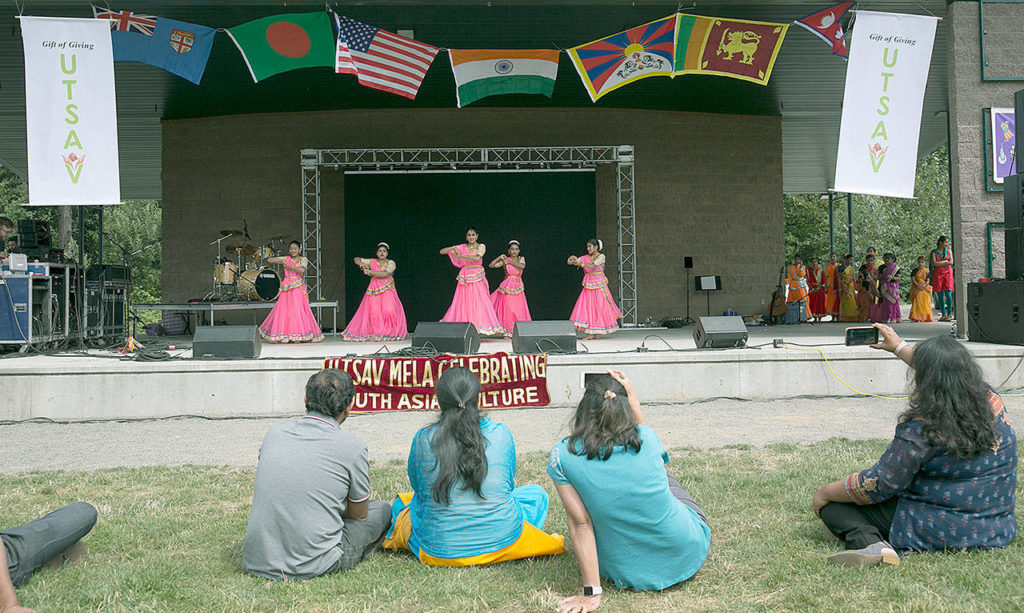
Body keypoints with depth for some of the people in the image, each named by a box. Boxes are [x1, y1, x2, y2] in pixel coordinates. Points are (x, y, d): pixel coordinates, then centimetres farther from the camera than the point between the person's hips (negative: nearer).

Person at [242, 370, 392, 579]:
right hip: (311, 567, -5)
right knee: (381, 509, 17)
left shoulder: (274, 434, 4)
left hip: (256, 563, 5)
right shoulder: (352, 447, -9)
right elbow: (359, 515, 7)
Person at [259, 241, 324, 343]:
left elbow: (302, 270, -17)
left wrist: (288, 266, -14)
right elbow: (268, 260, 8)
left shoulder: (303, 260, 4)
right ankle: (284, 336, 3)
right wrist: (280, 261, -5)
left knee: (298, 310, -8)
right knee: (284, 310, -3)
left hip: (298, 289, -2)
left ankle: (298, 336, -3)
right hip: (286, 289, 2)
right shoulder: (286, 259, 9)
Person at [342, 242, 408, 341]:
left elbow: (385, 274, -15)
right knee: (373, 311, -11)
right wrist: (361, 264, -4)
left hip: (387, 291, -2)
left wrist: (370, 272, -16)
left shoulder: (391, 263, 2)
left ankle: (391, 333, -8)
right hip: (374, 291, 2)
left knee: (389, 310, -18)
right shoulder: (372, 262, 10)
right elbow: (356, 259, 19)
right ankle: (375, 334, -4)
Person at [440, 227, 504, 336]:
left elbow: (477, 258, -19)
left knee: (480, 302, -9)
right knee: (463, 302, -3)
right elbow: (442, 252, 8)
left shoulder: (481, 246, 2)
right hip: (465, 278, 2)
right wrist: (453, 248, -9)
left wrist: (461, 256, -22)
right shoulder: (461, 247, 8)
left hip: (477, 278, -2)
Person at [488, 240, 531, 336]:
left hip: (518, 288, 3)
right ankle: (507, 331, -3)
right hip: (507, 287, -3)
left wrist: (509, 262, -23)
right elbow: (491, 265, -6)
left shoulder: (521, 258, 7)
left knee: (519, 309, 2)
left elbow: (522, 266, -16)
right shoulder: (505, 260, 0)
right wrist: (500, 257, -14)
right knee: (507, 308, -8)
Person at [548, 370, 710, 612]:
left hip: (628, 573, -1)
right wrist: (634, 400, 16)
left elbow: (580, 523, -17)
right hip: (688, 556, 1)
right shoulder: (646, 438, -12)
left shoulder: (563, 455, -16)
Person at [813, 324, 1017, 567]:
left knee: (832, 503, -4)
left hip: (940, 533, -9)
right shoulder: (992, 402, -4)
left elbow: (879, 485, -19)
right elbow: (949, 371, 18)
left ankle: (870, 544, -25)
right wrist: (900, 347, 29)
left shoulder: (922, 430, -25)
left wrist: (826, 492, -5)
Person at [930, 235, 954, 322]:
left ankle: (949, 314, -8)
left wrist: (939, 263, -5)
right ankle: (943, 314, 3)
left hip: (947, 273, 0)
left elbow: (951, 262, -1)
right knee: (940, 294, -1)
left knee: (948, 293, -10)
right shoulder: (934, 252, 6)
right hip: (937, 274, 0)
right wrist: (945, 261, -5)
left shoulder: (948, 250, 11)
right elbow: (934, 263, -7)